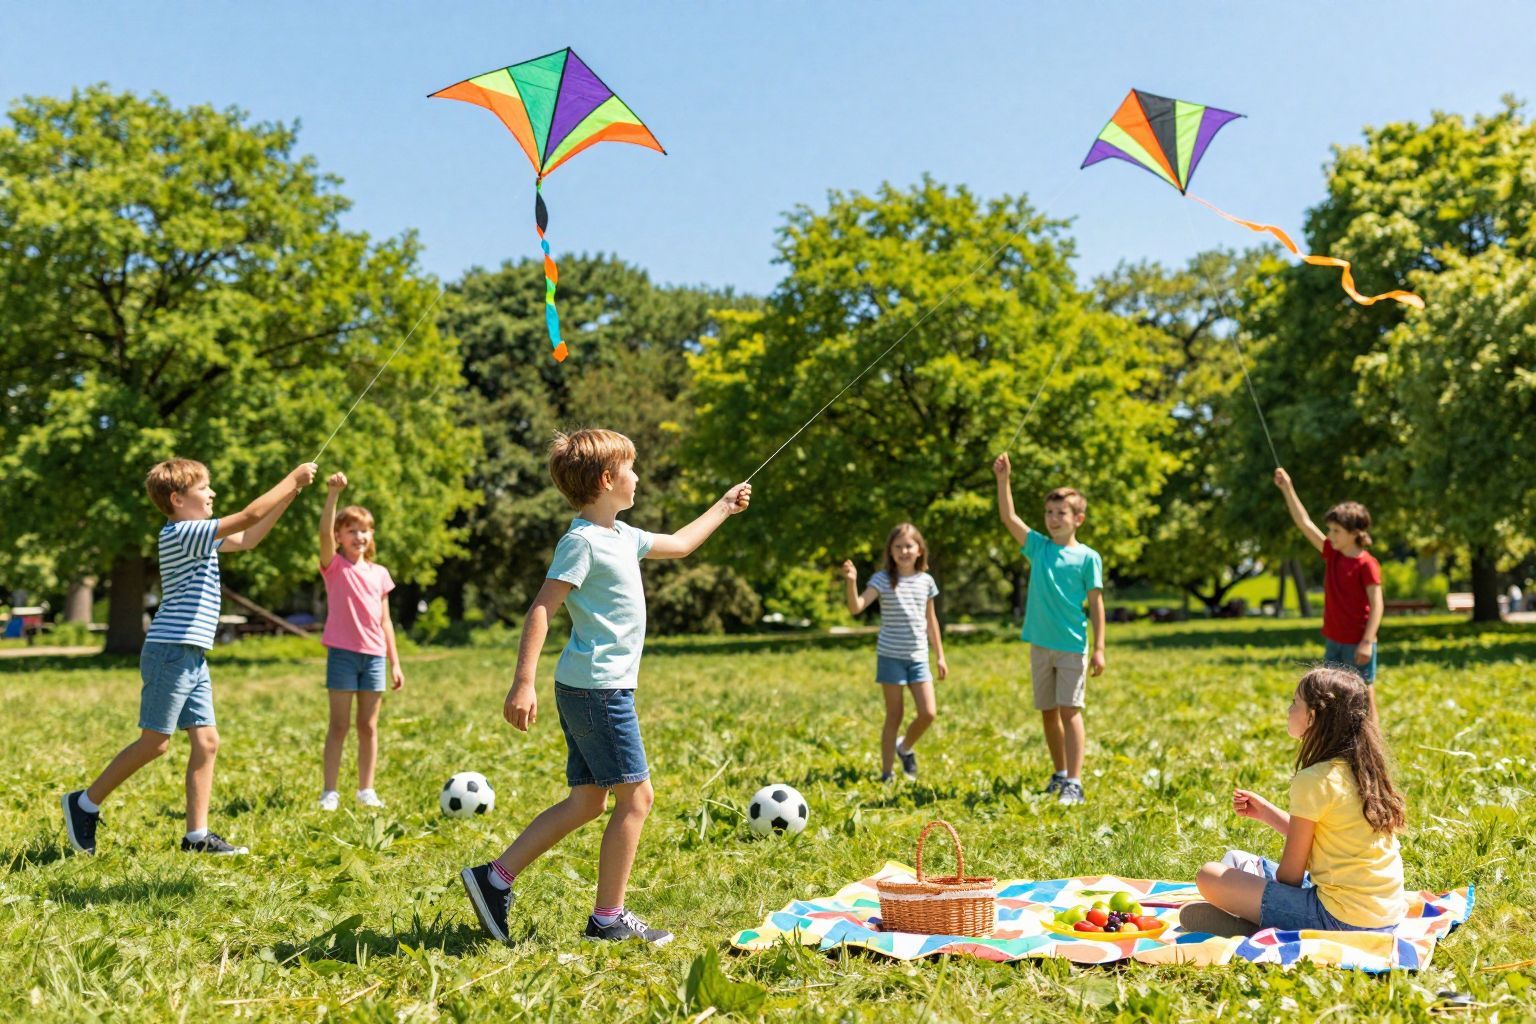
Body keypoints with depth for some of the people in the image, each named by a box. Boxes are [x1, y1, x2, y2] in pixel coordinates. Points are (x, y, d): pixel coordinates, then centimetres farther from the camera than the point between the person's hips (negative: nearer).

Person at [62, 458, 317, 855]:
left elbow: (248, 538, 26)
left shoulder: (195, 537, 17)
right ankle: (85, 803, 12)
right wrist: (292, 480, -8)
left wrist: (290, 494, 19)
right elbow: (250, 516, -18)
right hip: (171, 653, -10)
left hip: (191, 658, 10)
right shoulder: (181, 533, -13)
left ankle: (197, 835, 6)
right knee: (154, 742, -4)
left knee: (206, 741, 4)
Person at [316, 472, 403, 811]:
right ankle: (329, 791, 6)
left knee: (369, 726, 9)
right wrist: (333, 493, -33)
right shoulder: (334, 566, -1)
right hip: (342, 653, -4)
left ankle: (366, 790, 17)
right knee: (339, 725, 0)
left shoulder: (380, 574, 10)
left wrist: (395, 663, 11)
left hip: (374, 656, 4)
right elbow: (324, 531, -20)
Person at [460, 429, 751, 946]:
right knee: (635, 796, -3)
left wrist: (723, 507, 39)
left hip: (591, 690, 10)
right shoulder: (582, 541, -14)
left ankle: (494, 878, 14)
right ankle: (608, 919, 5)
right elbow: (541, 609, -20)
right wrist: (523, 684, -27)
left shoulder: (622, 535, 15)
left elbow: (678, 544, 33)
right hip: (598, 687, -10)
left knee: (586, 801, 12)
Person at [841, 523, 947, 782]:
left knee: (928, 713, -5)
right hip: (891, 656, -3)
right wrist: (851, 582, -38)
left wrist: (940, 656, 15)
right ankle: (887, 772, 12)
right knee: (894, 716, 1)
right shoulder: (883, 579, -7)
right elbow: (856, 607, -20)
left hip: (918, 656, 3)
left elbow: (931, 620, 14)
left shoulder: (926, 581, 6)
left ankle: (905, 748, 25)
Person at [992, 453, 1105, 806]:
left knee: (1070, 710, -9)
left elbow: (1096, 604, -3)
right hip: (1040, 644, 4)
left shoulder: (1088, 558, -4)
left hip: (1073, 646, -4)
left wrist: (1099, 649, -6)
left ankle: (1074, 784, -9)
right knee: (1047, 712, 12)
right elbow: (1008, 517, -4)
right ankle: (1059, 774, 27)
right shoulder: (1038, 547, 6)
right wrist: (1003, 479, -15)